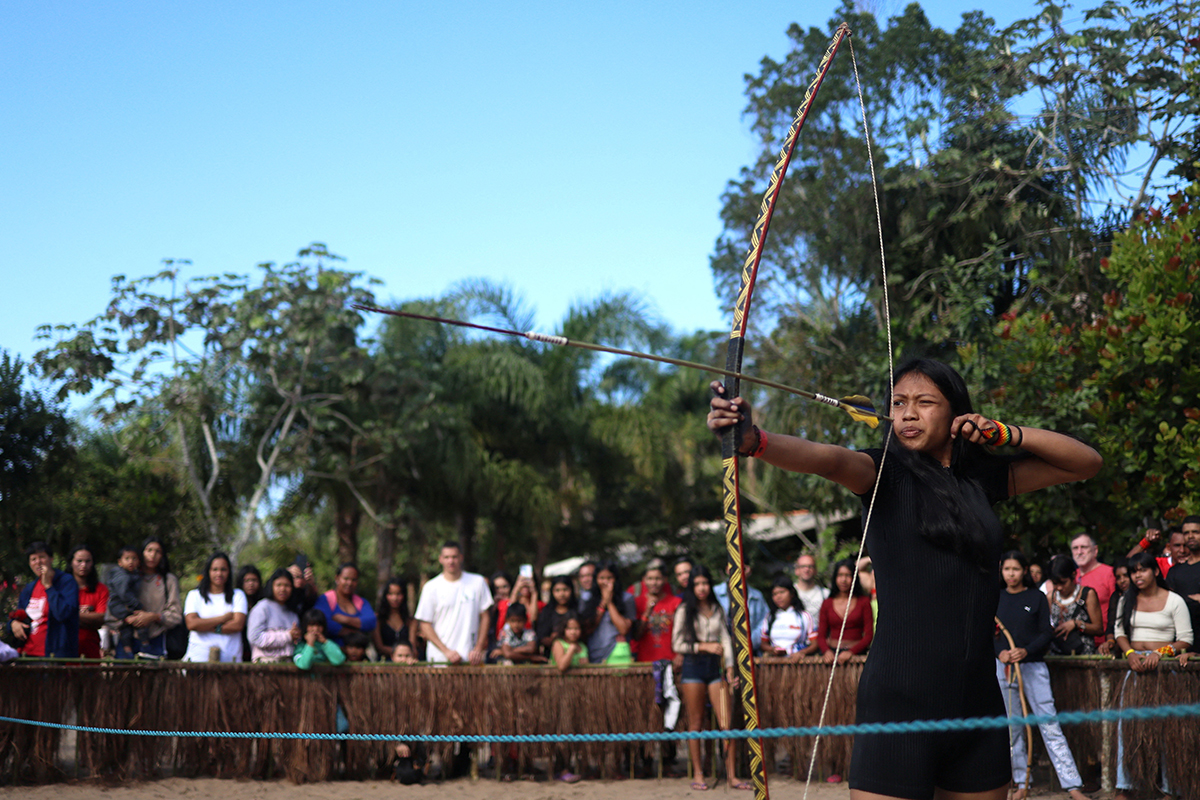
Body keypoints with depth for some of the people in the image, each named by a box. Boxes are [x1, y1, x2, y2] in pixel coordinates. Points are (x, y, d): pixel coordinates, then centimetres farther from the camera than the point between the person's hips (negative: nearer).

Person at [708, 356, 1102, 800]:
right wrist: (754, 440, -42)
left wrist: (1008, 434, 3)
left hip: (976, 697, 5)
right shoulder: (886, 473, 0)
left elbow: (1087, 462, 19)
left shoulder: (982, 478, 12)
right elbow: (829, 459, -22)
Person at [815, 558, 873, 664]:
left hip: (855, 654, -1)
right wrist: (826, 651, -9)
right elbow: (821, 636, 13)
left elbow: (869, 635, 4)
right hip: (832, 654, 2)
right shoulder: (827, 603, 16)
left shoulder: (864, 602, 10)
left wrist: (851, 651, -12)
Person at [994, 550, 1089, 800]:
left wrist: (1026, 651, -18)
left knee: (1050, 725, -7)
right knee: (1012, 728, 7)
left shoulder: (1037, 597, 1)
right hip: (1003, 667, 3)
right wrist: (999, 652, -13)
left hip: (1033, 666, -3)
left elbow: (1047, 633, -2)